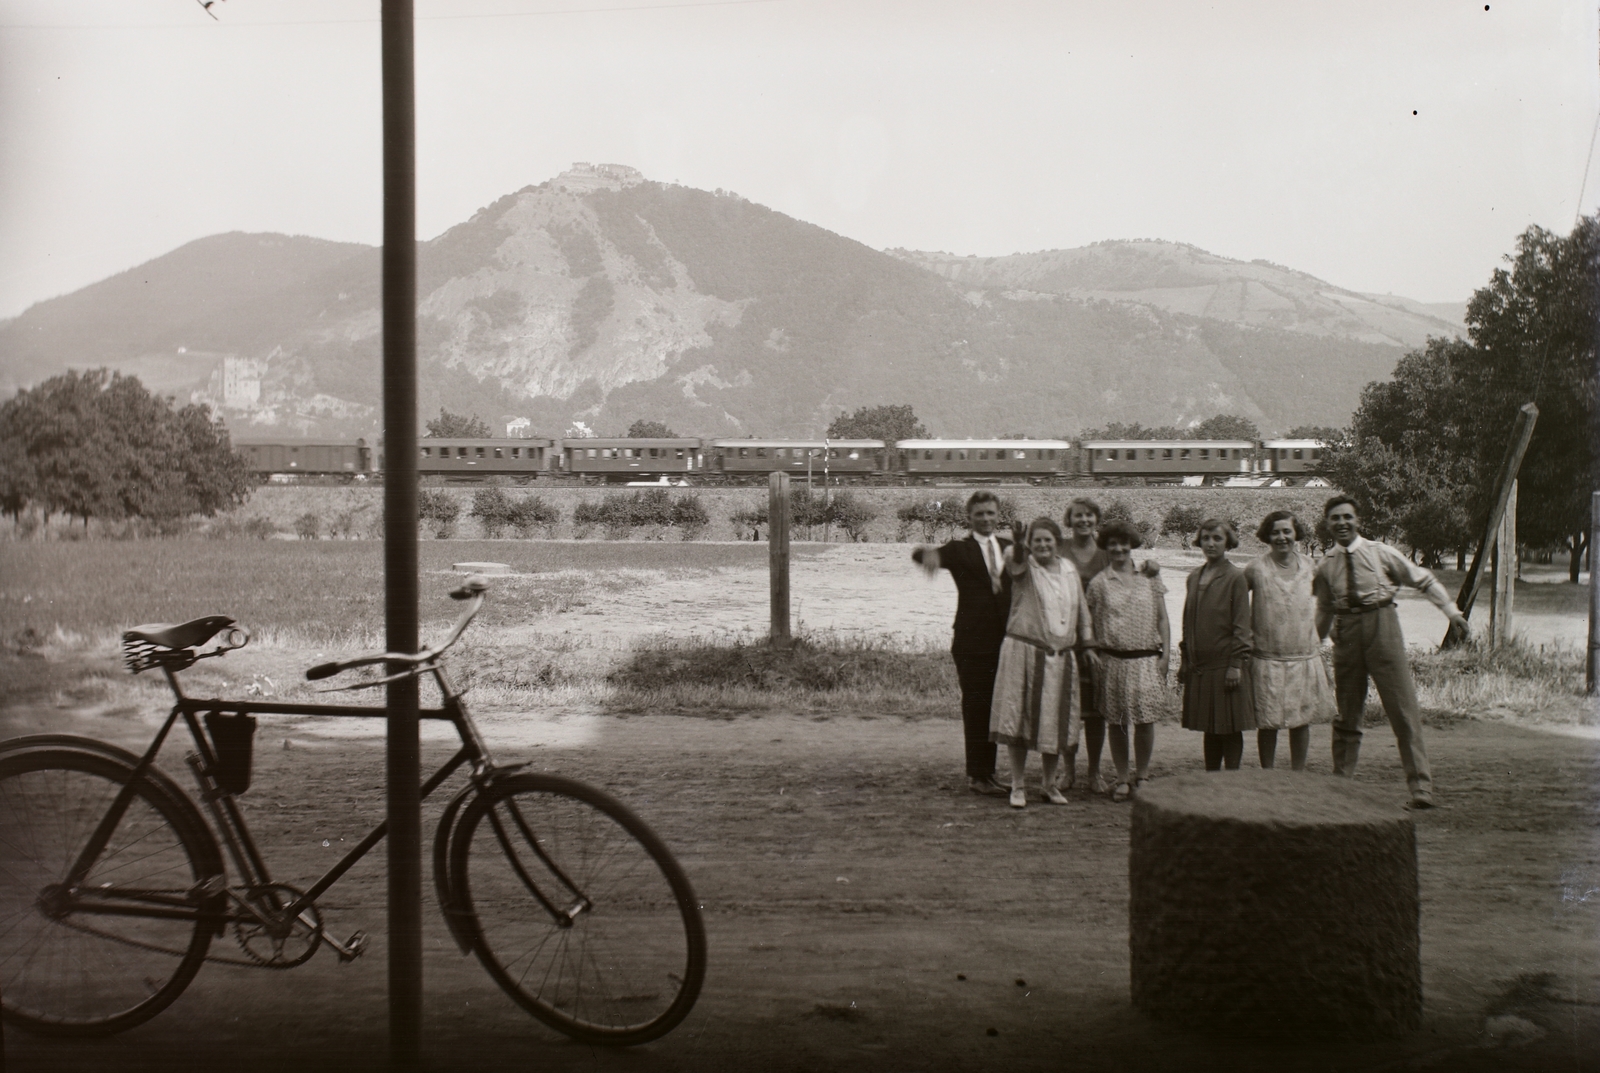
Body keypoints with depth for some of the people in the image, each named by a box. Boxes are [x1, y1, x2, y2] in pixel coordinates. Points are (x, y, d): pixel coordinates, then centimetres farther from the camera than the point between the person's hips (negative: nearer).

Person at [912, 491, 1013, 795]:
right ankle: (977, 775, 4)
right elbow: (919, 553, -19)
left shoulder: (1009, 548, 12)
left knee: (996, 709, 11)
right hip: (972, 642, -5)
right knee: (975, 709, -2)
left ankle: (988, 773, 21)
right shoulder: (959, 550, -2)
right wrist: (928, 553, -41)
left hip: (1003, 641, 5)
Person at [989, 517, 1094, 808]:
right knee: (1019, 720, -2)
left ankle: (1050, 784, 22)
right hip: (1024, 652, -4)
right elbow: (1015, 560, -28)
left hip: (1060, 657, 4)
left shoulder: (1069, 569, 10)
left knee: (1055, 723, 9)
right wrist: (1021, 546, -50)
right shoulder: (1024, 567, -3)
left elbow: (1081, 610, 16)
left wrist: (1088, 643, 13)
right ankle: (1017, 786, 7)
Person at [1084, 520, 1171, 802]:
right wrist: (1090, 650, -7)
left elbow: (1162, 620, 8)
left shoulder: (1149, 579, 7)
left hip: (1146, 659, 0)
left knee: (1145, 721, 0)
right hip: (1112, 660, 0)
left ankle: (1142, 776, 15)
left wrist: (1165, 654, 0)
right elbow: (1089, 621, 6)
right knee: (1116, 722, 3)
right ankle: (1122, 779, 13)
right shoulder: (1099, 583, 5)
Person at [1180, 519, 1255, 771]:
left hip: (1225, 665, -5)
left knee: (1230, 728, 0)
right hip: (1199, 667, 5)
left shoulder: (1235, 577, -5)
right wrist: (1185, 660, 14)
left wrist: (1236, 664, -13)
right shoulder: (1194, 576, 11)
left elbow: (1241, 625, -8)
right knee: (1209, 728, 12)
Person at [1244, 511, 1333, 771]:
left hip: (1305, 658, 3)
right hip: (1267, 660, -3)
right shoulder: (1256, 569, -6)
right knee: (1267, 723, 2)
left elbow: (1319, 607, 19)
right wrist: (1247, 635, 0)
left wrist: (1318, 643, 13)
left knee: (1302, 721, 8)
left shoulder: (1309, 570, 4)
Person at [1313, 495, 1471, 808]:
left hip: (1382, 627, -2)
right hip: (1346, 633, 3)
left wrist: (1452, 612, 4)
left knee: (1404, 709, -6)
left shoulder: (1381, 553, -1)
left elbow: (1424, 580, 8)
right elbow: (1324, 610, 19)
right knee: (1346, 715, 9)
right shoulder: (1325, 567, 7)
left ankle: (1421, 786, -3)